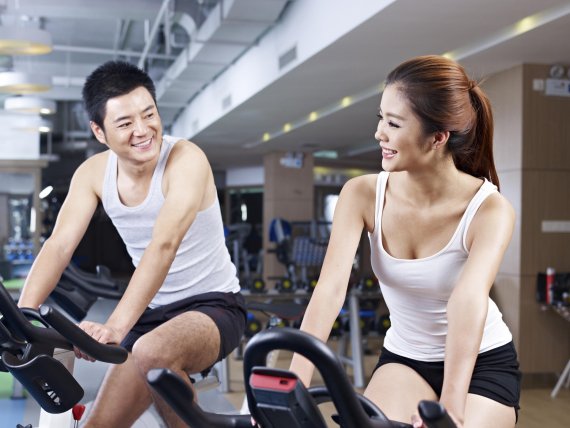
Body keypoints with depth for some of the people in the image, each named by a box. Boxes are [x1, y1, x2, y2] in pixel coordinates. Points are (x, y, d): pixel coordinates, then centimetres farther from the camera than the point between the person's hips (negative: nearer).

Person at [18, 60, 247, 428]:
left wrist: (116, 325, -44)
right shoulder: (93, 173, -2)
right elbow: (59, 245, -11)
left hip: (213, 305, -5)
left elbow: (165, 244, -34)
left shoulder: (185, 159, -20)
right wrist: (21, 316, -28)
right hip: (154, 313, 6)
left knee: (151, 353, -35)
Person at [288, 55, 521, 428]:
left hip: (484, 363, -2)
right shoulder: (363, 195, -16)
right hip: (403, 358, 2)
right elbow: (330, 290, -27)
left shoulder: (490, 210, -23)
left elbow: (469, 300, -40)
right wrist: (293, 386, -39)